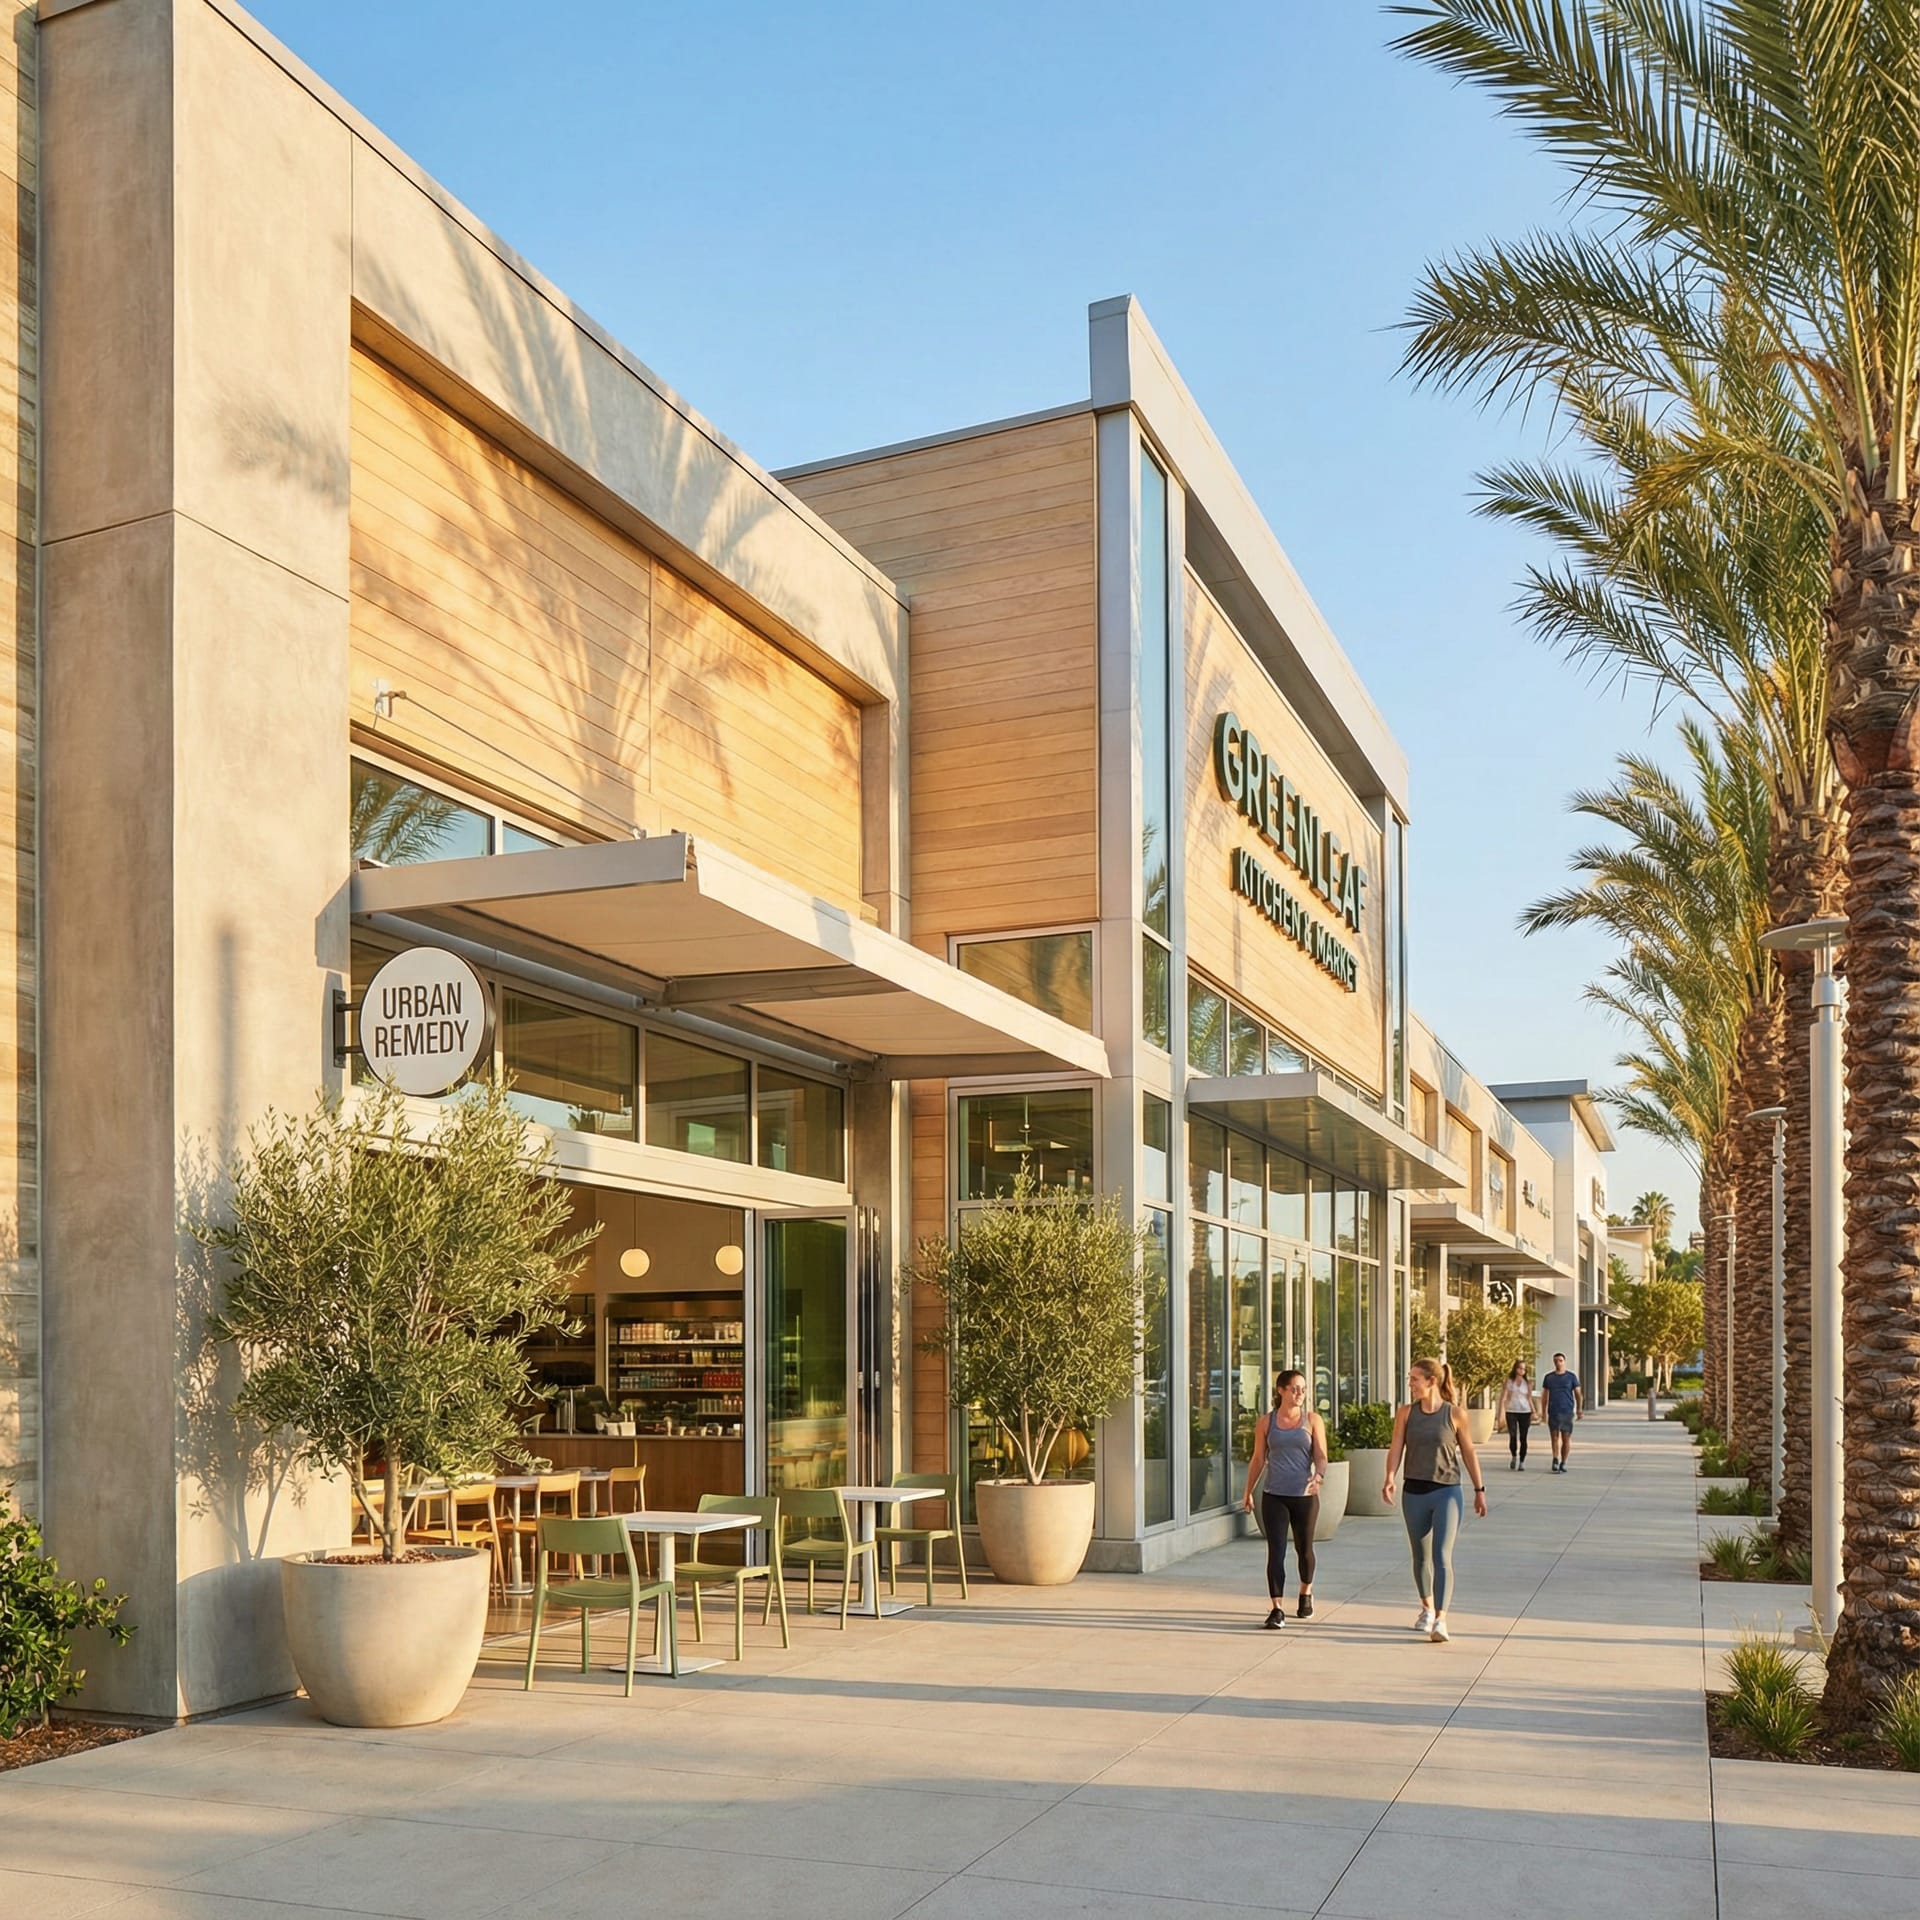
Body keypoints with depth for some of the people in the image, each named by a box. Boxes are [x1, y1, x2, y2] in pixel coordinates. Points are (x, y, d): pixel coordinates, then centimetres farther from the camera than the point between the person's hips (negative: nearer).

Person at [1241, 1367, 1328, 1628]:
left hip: (1305, 1496, 0)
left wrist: (1318, 1477, -24)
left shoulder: (1313, 1420, 1)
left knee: (1304, 1549, 14)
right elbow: (1258, 1459, 9)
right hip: (1274, 1496, 0)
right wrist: (1248, 1492, 12)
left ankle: (1306, 1594, 39)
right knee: (1276, 1552, -8)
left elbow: (1321, 1456, -3)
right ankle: (1277, 1609, -9)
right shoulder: (1267, 1422, 3)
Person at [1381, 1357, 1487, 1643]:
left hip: (1447, 1492, -3)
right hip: (1414, 1492, 3)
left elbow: (1468, 1452, 5)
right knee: (1421, 1556, 15)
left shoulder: (1455, 1414, -4)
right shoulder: (1406, 1413, 1)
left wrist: (1479, 1490, 10)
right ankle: (1427, 1609, 35)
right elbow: (1396, 1448, -5)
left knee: (1442, 1556, -14)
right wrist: (1390, 1479, -22)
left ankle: (1440, 1619, -17)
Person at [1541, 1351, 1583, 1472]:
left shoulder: (1571, 1377, 4)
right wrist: (1543, 1412, 7)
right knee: (1554, 1437, -5)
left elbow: (1578, 1394, 4)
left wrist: (1579, 1410, -5)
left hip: (1567, 1412, -1)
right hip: (1553, 1412, 1)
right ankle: (1555, 1460, 0)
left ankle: (1563, 1463, 10)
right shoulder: (1548, 1377, 9)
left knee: (1566, 1438, 1)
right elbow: (1544, 1396, 12)